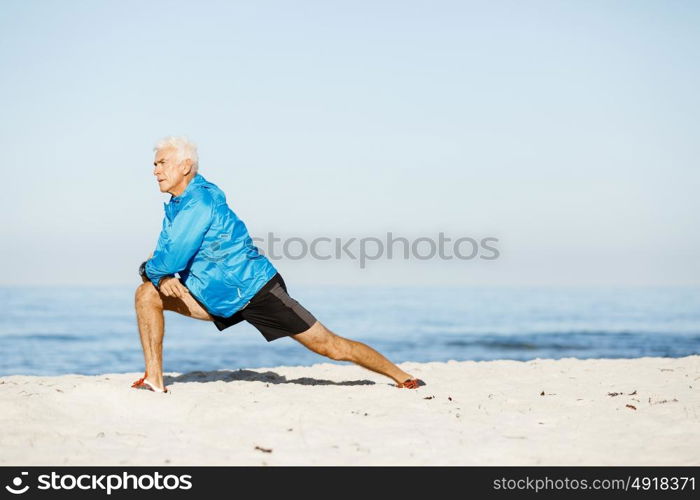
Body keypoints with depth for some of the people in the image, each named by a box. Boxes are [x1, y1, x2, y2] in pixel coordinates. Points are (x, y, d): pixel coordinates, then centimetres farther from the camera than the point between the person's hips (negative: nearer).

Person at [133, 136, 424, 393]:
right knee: (147, 294, -3)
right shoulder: (174, 206, 7)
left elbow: (173, 258, -28)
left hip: (255, 290, -9)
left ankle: (402, 377, 10)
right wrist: (161, 276, -14)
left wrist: (150, 269, -7)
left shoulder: (200, 202, -23)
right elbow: (163, 255, 9)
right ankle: (154, 380, 0)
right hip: (218, 298, 9)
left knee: (329, 345, -5)